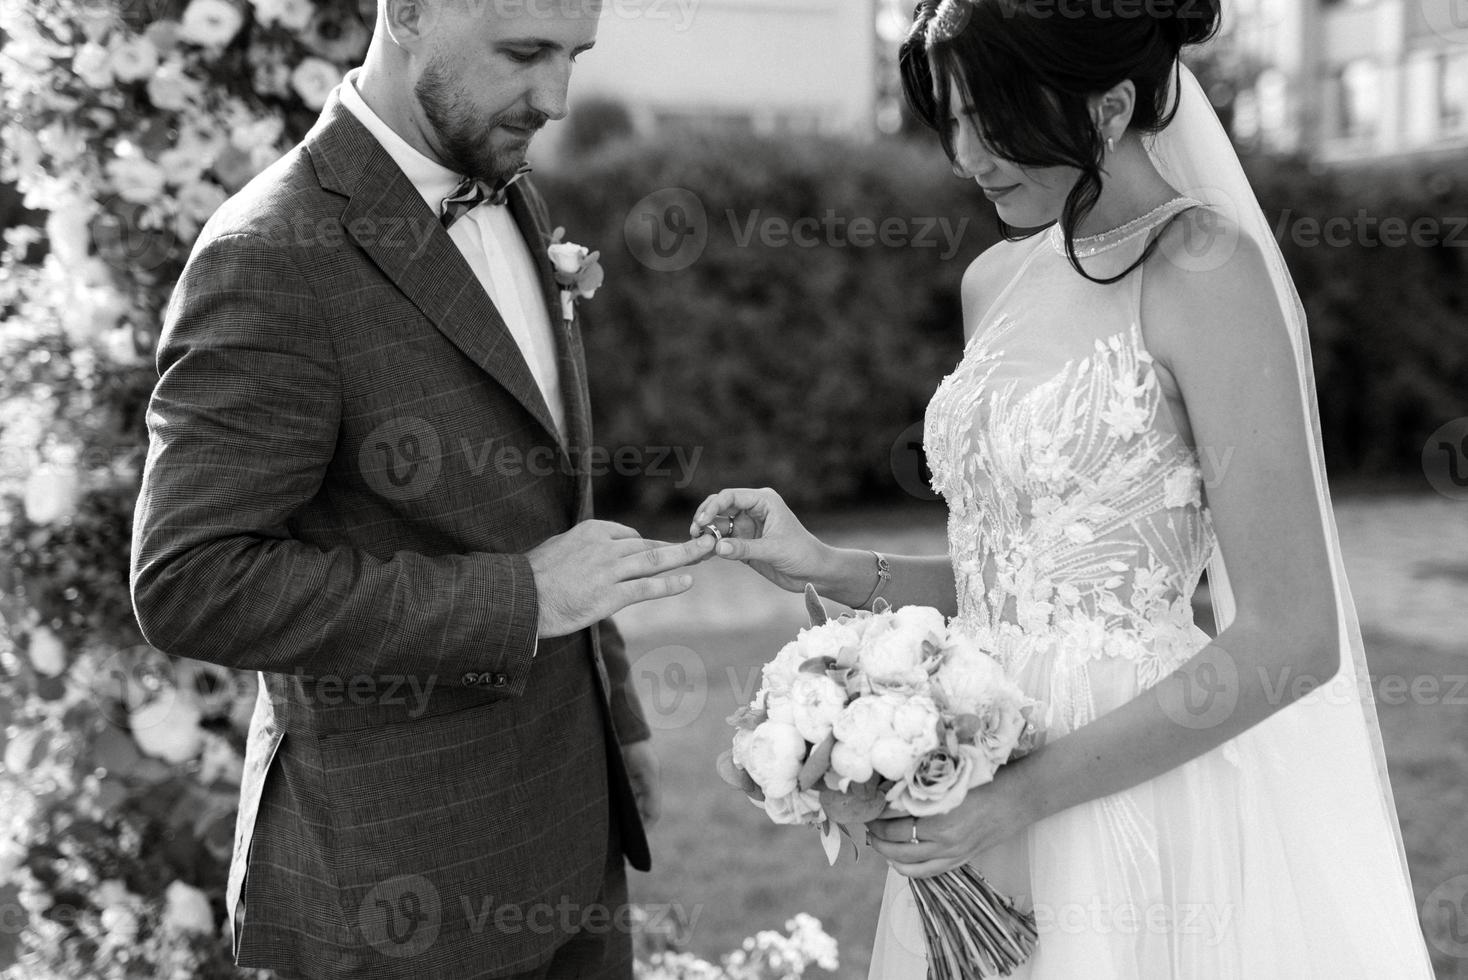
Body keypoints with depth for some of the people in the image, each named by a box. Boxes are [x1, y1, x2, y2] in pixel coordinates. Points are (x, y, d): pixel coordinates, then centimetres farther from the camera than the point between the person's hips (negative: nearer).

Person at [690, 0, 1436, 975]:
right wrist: (832, 569, 0)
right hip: (979, 811, 7)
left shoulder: (1205, 269, -14)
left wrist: (1026, 792, -18)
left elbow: (1290, 641, -17)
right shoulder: (996, 281, 7)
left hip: (1133, 814, -6)